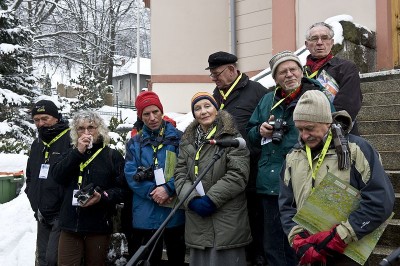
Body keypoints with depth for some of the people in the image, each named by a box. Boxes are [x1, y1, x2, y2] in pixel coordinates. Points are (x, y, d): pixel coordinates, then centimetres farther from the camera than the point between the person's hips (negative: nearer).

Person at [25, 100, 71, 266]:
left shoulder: (71, 141, -13)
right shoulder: (36, 145, 15)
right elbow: (30, 175, 27)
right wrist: (33, 196, 15)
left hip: (62, 214, -8)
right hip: (42, 215, 8)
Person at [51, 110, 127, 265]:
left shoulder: (112, 155, 3)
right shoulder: (71, 154, 14)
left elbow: (121, 188, -4)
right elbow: (58, 176, -4)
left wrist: (102, 197, -22)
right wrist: (78, 152, -10)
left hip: (99, 225, -2)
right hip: (71, 223, 2)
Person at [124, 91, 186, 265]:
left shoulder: (178, 138, 3)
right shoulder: (134, 143, 10)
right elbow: (131, 174, -2)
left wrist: (168, 188, -20)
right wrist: (153, 192, -15)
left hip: (175, 213, -1)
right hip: (145, 216, 1)